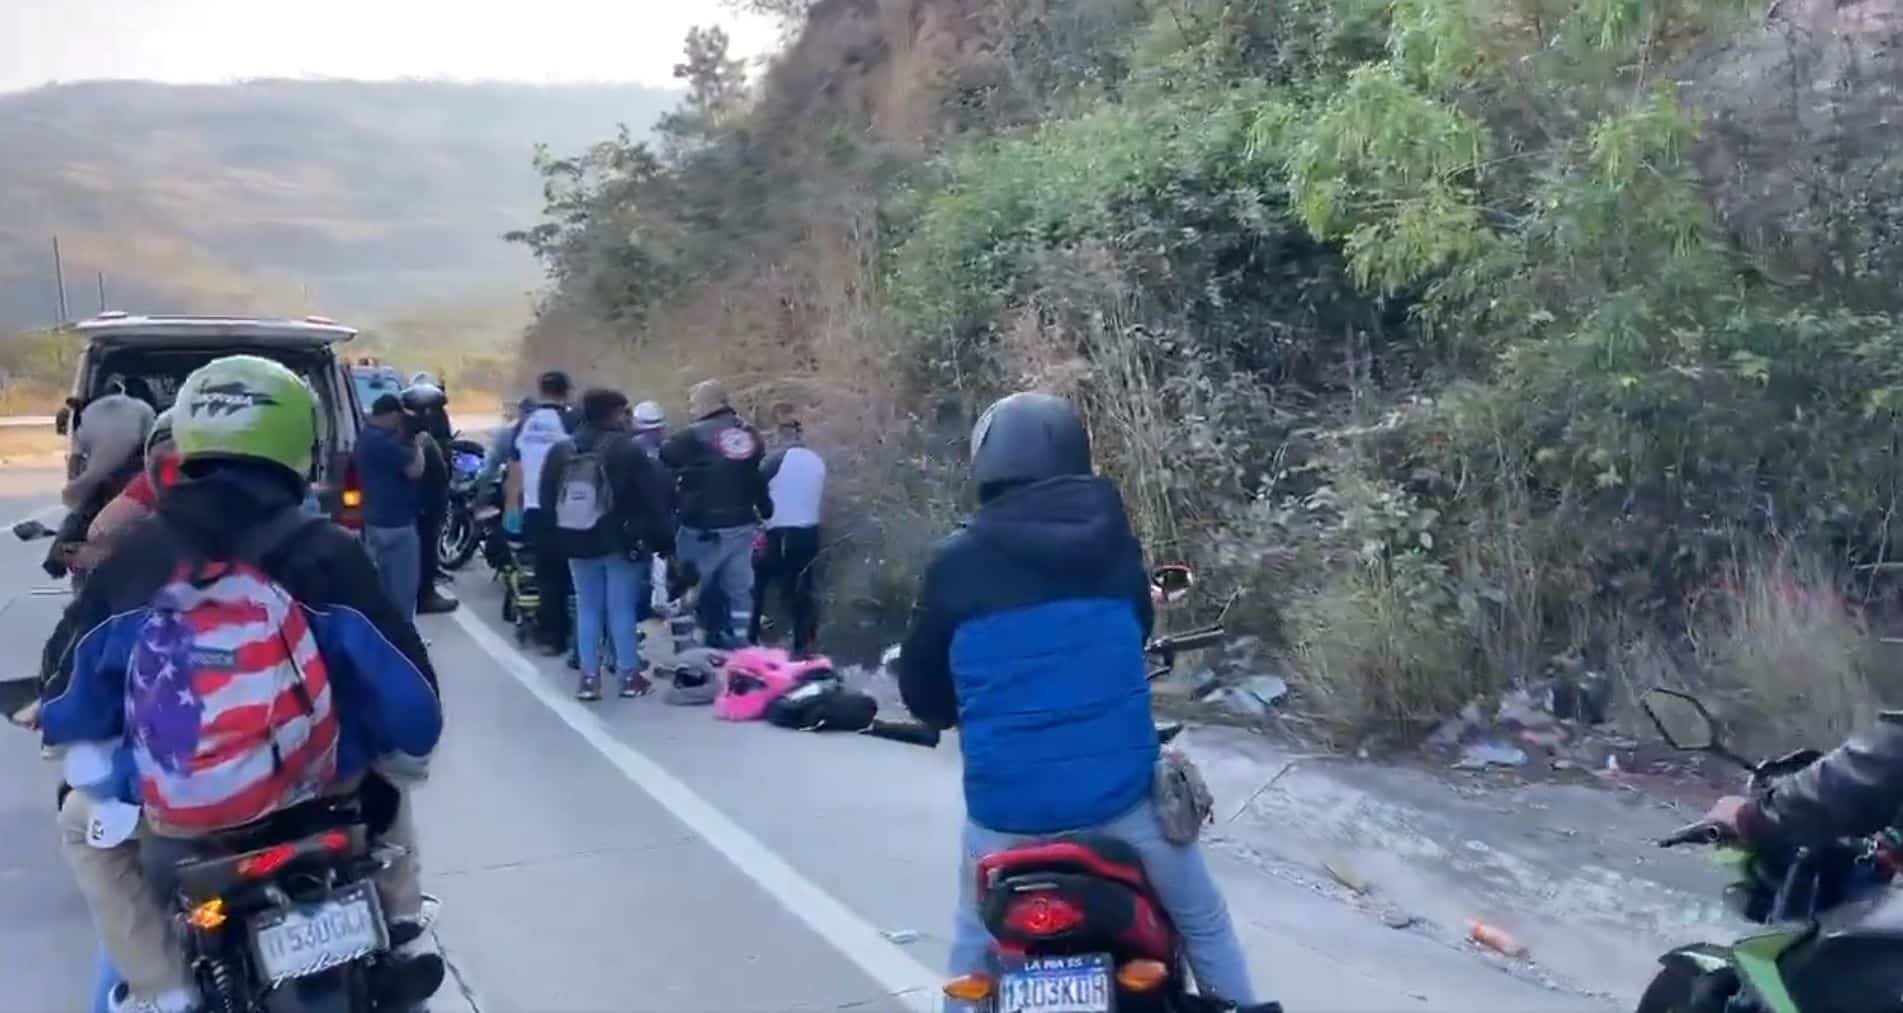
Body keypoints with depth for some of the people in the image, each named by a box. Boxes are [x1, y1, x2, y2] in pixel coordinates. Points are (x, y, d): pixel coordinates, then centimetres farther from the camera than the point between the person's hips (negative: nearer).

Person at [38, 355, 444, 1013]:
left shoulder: (133, 556, -3)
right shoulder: (326, 552, -8)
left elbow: (71, 687, 6)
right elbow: (403, 683, -7)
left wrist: (92, 767, 25)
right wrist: (405, 756, 13)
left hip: (173, 806, 0)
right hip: (321, 785, 0)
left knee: (84, 824, 32)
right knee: (386, 787, 34)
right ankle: (403, 932, 25)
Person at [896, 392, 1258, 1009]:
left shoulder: (955, 563, -7)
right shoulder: (1112, 542, -2)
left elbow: (921, 689, 2)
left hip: (1005, 805, 0)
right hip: (1118, 791, 1)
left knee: (974, 949, 25)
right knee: (1203, 923, 23)